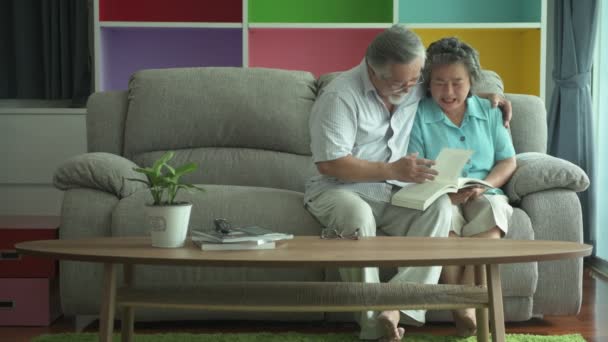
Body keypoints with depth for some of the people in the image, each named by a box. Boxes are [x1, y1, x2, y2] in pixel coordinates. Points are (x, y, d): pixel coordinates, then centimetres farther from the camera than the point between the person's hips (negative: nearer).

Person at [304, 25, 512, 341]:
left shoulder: (418, 85, 3)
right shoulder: (340, 96, -16)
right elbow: (329, 163, -20)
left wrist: (487, 95, 5)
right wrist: (392, 170, -24)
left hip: (393, 194, 5)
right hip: (340, 189, -5)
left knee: (439, 207, -26)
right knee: (358, 216, -39)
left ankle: (396, 306, -36)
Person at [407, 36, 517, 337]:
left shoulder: (489, 112, 15)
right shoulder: (419, 115, 5)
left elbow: (508, 161, 10)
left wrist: (484, 186, -11)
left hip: (484, 192, 2)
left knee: (492, 211, -34)